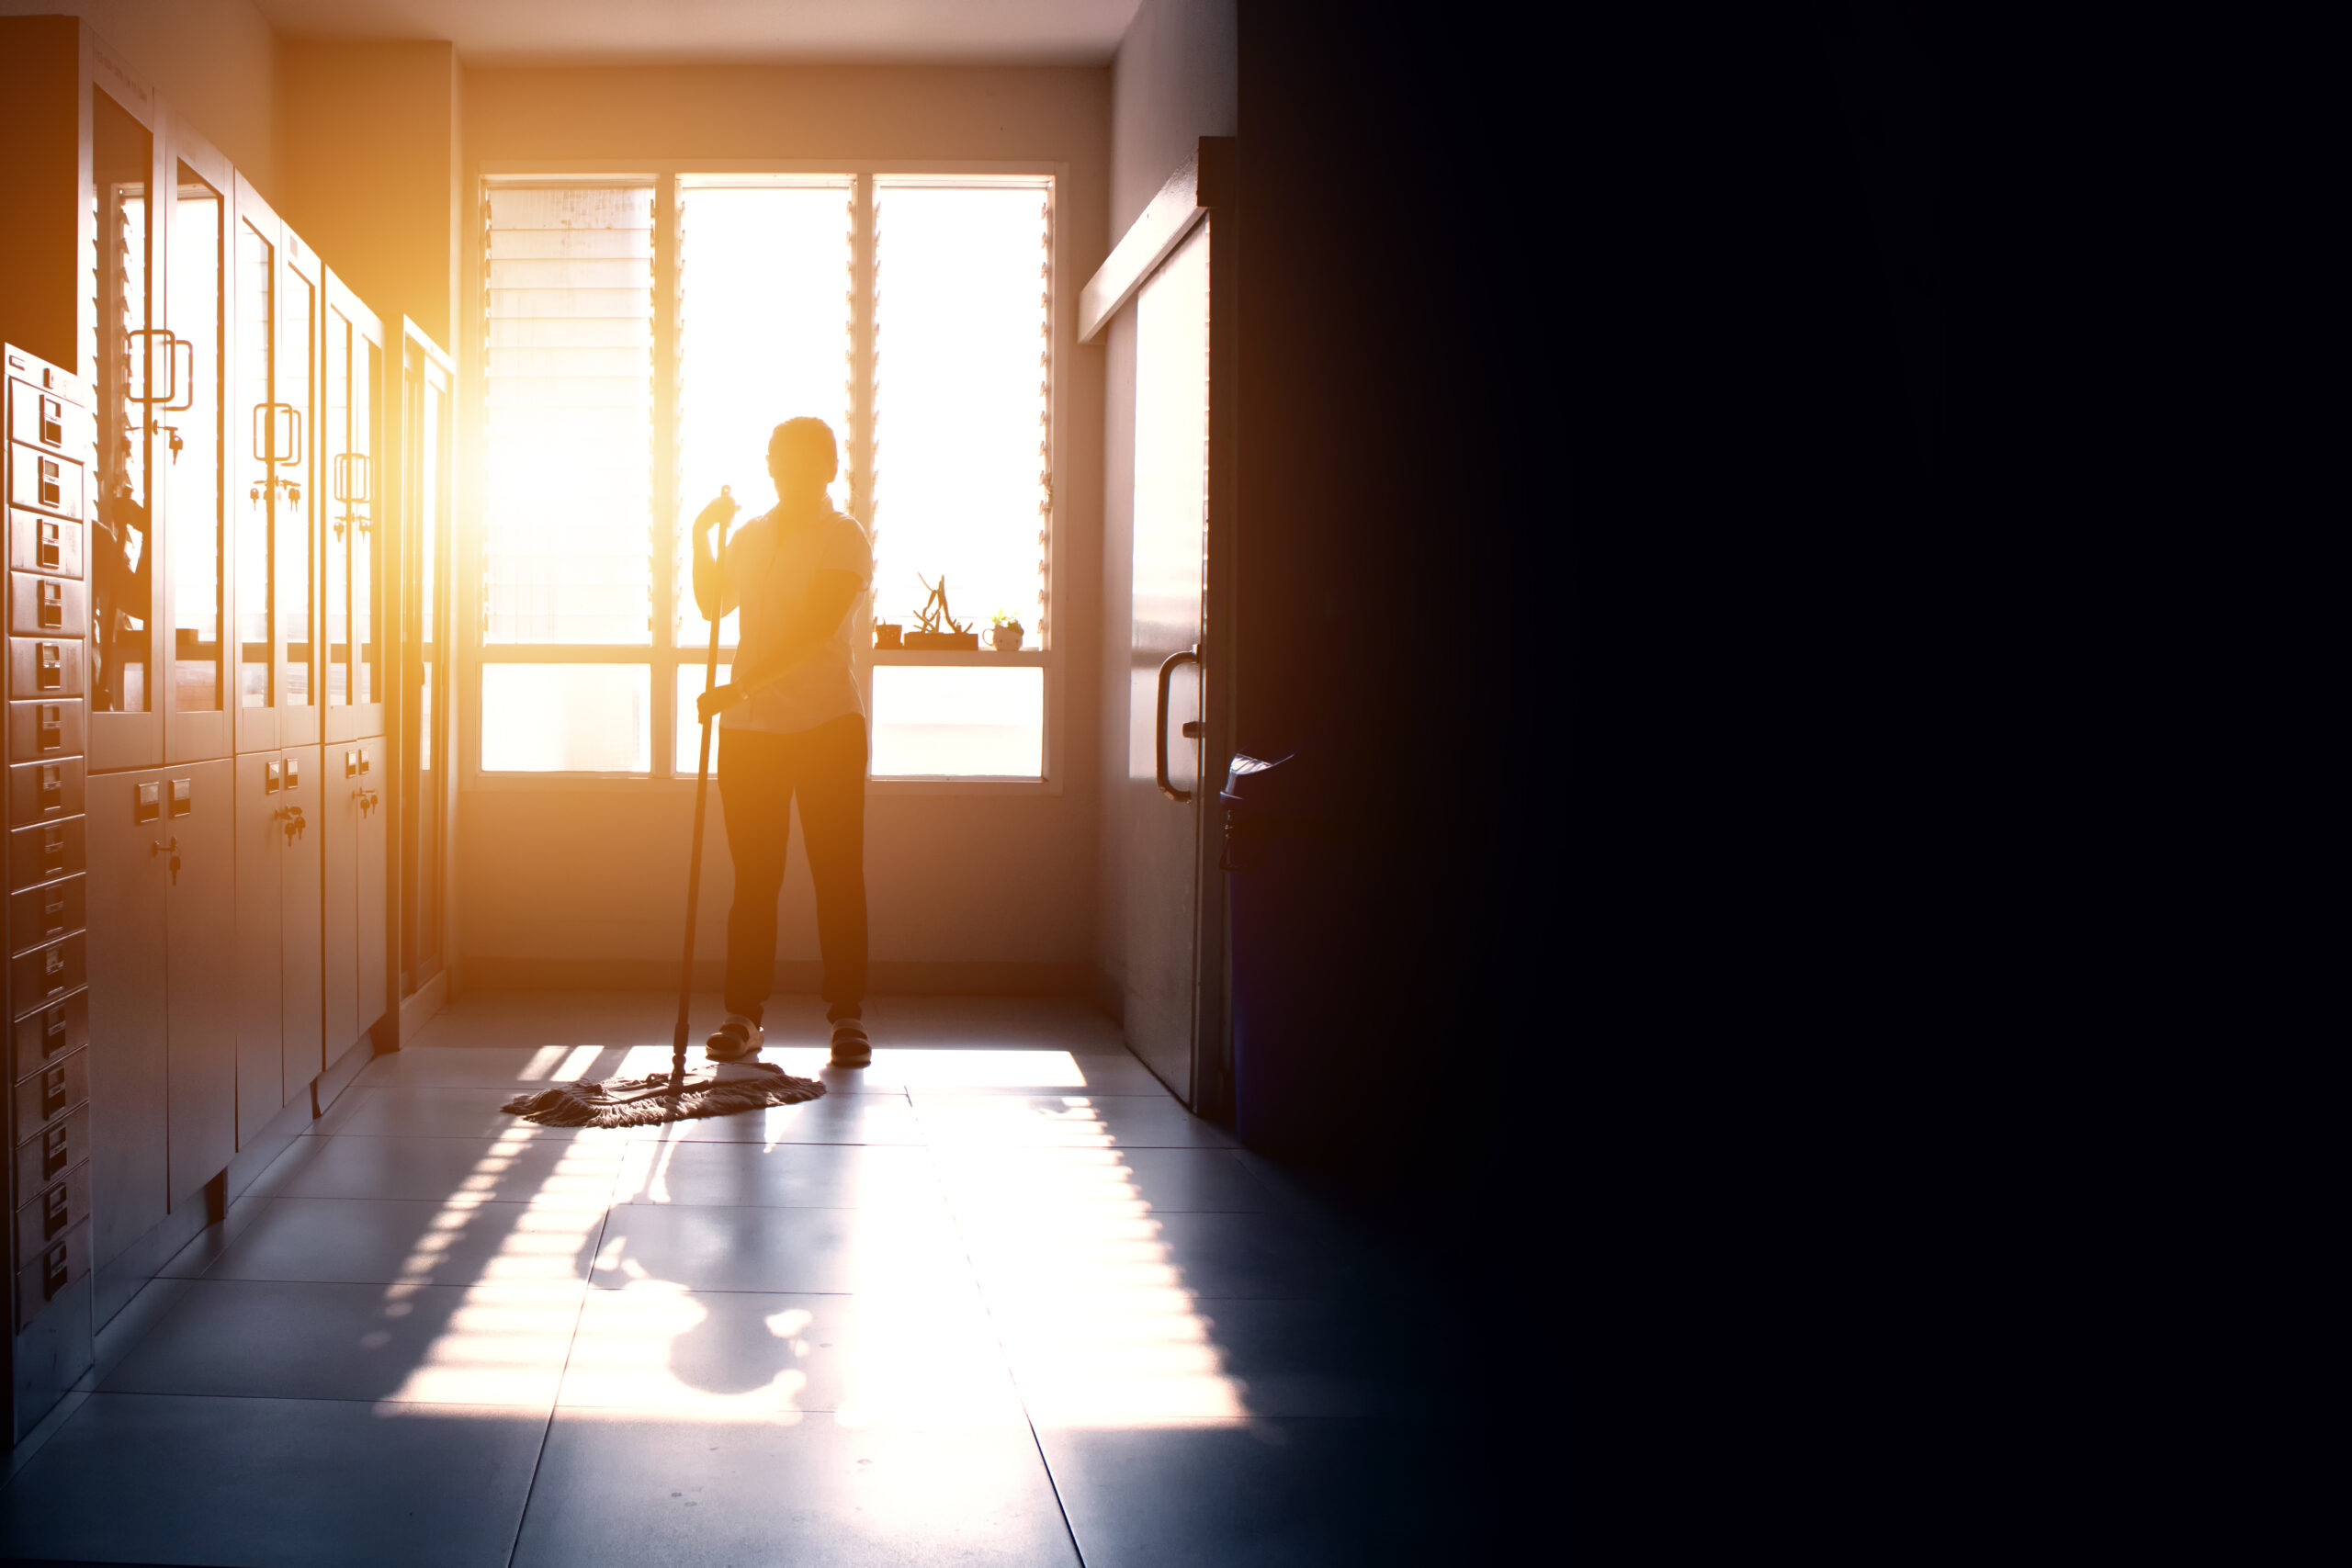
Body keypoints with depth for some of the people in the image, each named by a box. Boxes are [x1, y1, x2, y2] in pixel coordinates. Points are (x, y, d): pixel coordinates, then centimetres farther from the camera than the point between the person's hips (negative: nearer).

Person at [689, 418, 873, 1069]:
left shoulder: (846, 539, -3)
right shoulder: (751, 536, 16)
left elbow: (814, 630, -15)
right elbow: (712, 605, 29)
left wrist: (740, 687, -23)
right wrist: (702, 537, 14)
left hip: (827, 725, -5)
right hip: (749, 728, 5)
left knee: (838, 872, -3)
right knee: (753, 875, 4)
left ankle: (848, 1016, 3)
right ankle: (744, 1015, 8)